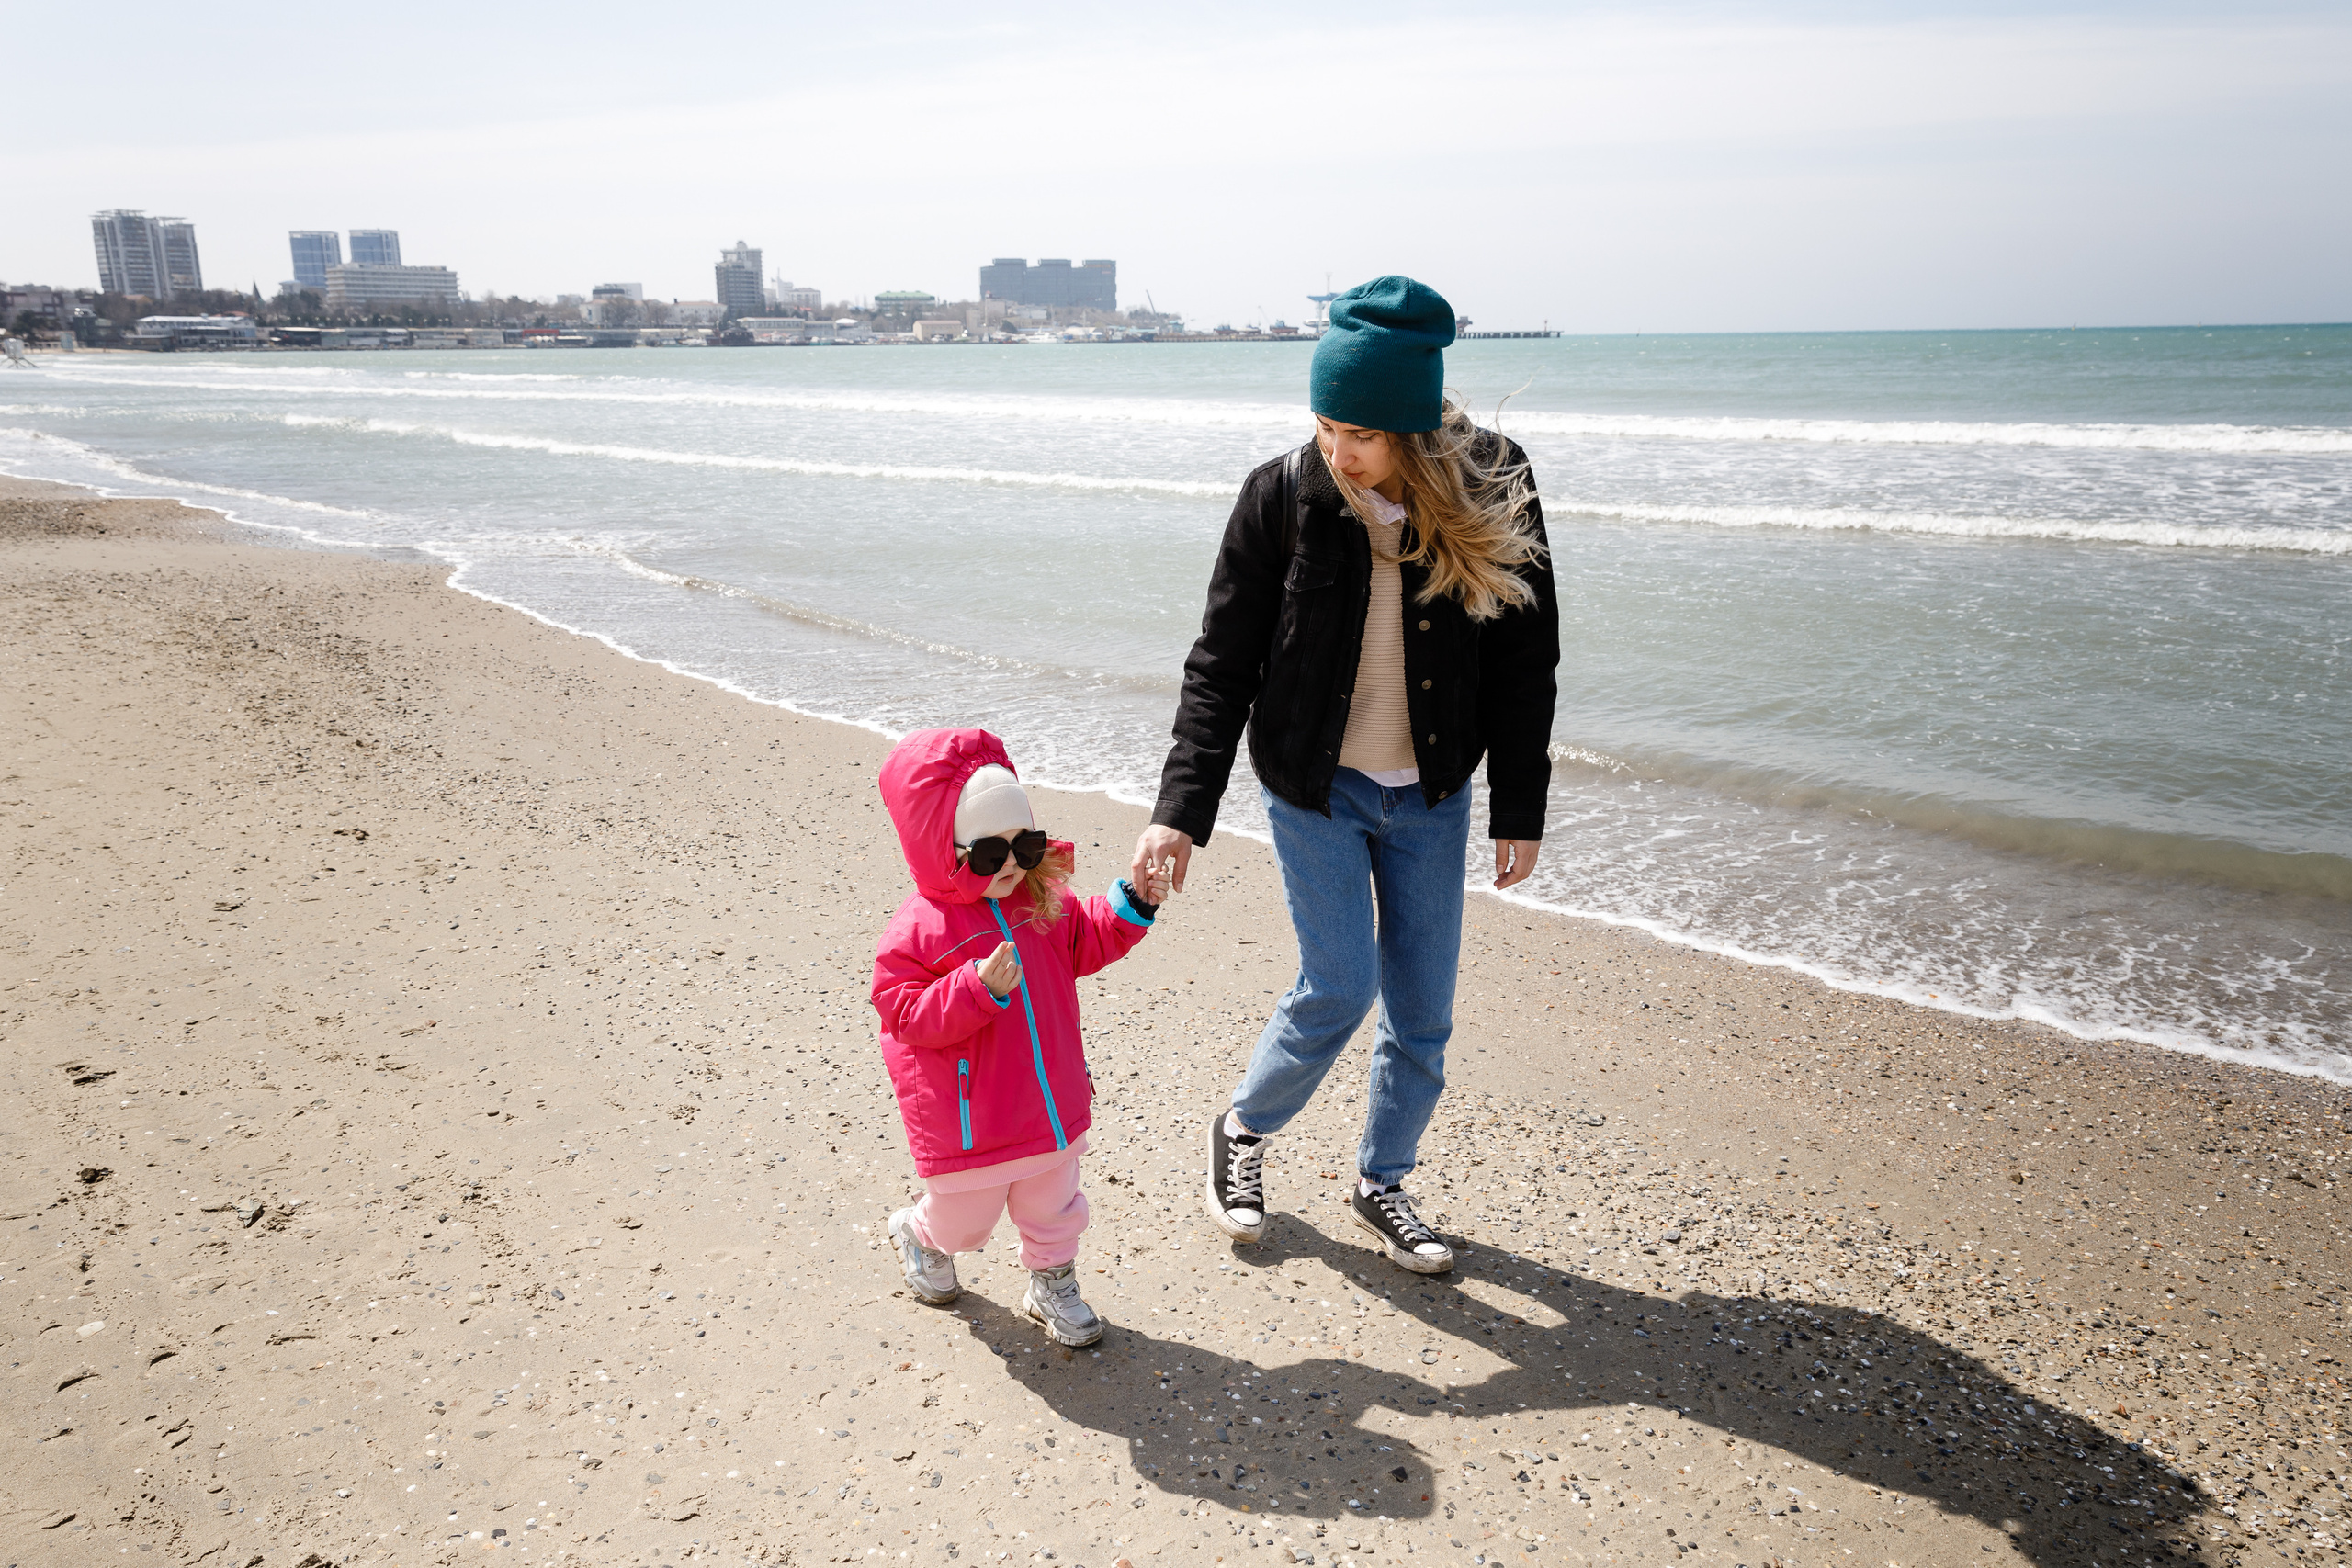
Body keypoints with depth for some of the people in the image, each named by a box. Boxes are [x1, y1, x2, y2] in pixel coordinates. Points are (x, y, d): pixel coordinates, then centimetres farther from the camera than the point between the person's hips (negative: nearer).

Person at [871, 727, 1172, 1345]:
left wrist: (1132, 905, -3)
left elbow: (1085, 944, 12)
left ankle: (1052, 1284, 45)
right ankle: (919, 1235, 51)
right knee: (963, 1217, 18)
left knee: (1052, 1208, 21)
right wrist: (978, 988, -37)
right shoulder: (917, 931, -21)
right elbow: (908, 1017, -23)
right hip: (968, 1126, -4)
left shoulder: (1045, 901, -3)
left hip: (1051, 1105, 5)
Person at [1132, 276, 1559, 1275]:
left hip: (1432, 796, 2)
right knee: (1339, 989, -4)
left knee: (1424, 1013, 9)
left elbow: (1524, 659, -3)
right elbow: (1221, 664, -11)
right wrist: (1182, 809, -17)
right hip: (1314, 787, -2)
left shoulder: (1492, 497, -12)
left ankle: (1381, 1185, 32)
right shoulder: (1283, 497, -15)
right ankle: (1242, 1130, 25)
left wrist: (1520, 812, -2)